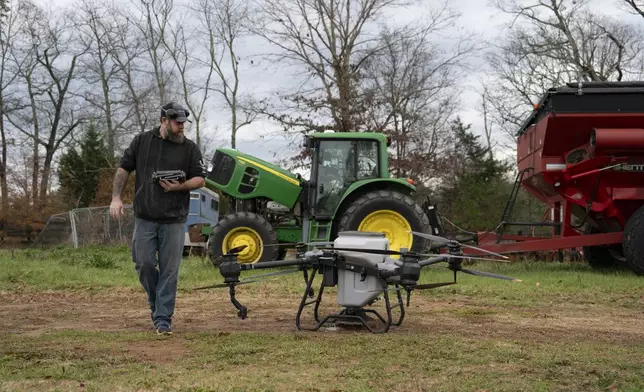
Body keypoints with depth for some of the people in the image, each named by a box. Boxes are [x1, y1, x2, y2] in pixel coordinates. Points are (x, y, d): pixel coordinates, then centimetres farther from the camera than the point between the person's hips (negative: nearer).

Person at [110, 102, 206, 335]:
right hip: (145, 218, 1)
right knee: (144, 264, 0)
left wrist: (179, 187, -15)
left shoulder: (189, 148, 3)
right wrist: (116, 198, 0)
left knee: (169, 271, 0)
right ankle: (156, 303, 26)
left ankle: (163, 318, 7)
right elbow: (124, 169, 9)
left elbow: (200, 178, 3)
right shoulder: (141, 141, 5)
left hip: (174, 220, -1)